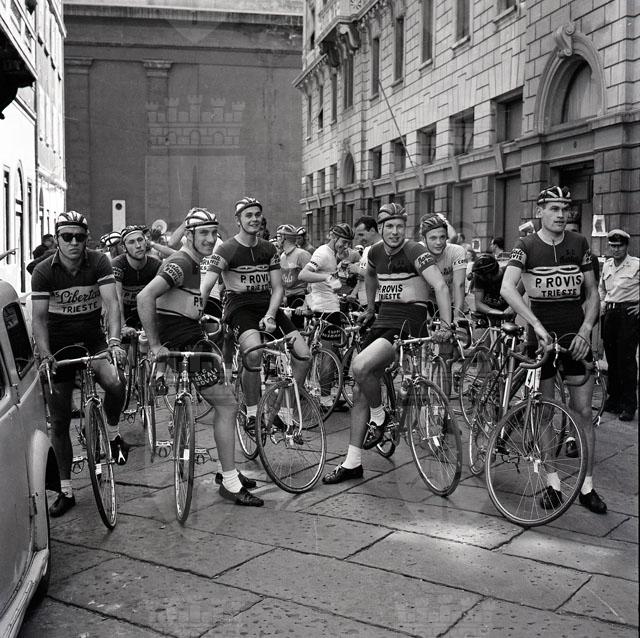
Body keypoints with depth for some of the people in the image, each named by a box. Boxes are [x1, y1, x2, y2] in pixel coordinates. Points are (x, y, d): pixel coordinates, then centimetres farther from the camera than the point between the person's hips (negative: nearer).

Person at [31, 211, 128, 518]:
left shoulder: (99, 262, -11)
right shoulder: (44, 271, -11)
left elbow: (111, 302, -21)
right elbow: (38, 317, -14)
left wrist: (114, 341, -36)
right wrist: (44, 354, -28)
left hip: (93, 338, 0)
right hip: (59, 345, 1)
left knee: (114, 382, -32)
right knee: (59, 420, 3)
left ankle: (113, 434, -1)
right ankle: (65, 491, 16)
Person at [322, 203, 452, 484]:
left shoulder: (415, 252, -13)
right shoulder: (376, 252, 8)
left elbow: (440, 286, -24)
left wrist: (446, 325, -34)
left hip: (408, 323, -7)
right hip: (382, 321, 7)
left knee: (360, 367, -29)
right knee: (360, 392, 5)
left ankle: (379, 417, 0)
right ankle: (352, 463, 14)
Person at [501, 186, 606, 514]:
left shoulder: (579, 244, 4)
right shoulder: (526, 246, -4)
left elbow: (592, 292, 9)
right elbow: (507, 288, -19)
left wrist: (585, 330, -5)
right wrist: (536, 324, -27)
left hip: (575, 335, 2)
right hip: (542, 334, -2)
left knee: (583, 410, 1)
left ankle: (587, 486, 11)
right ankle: (552, 483, 16)